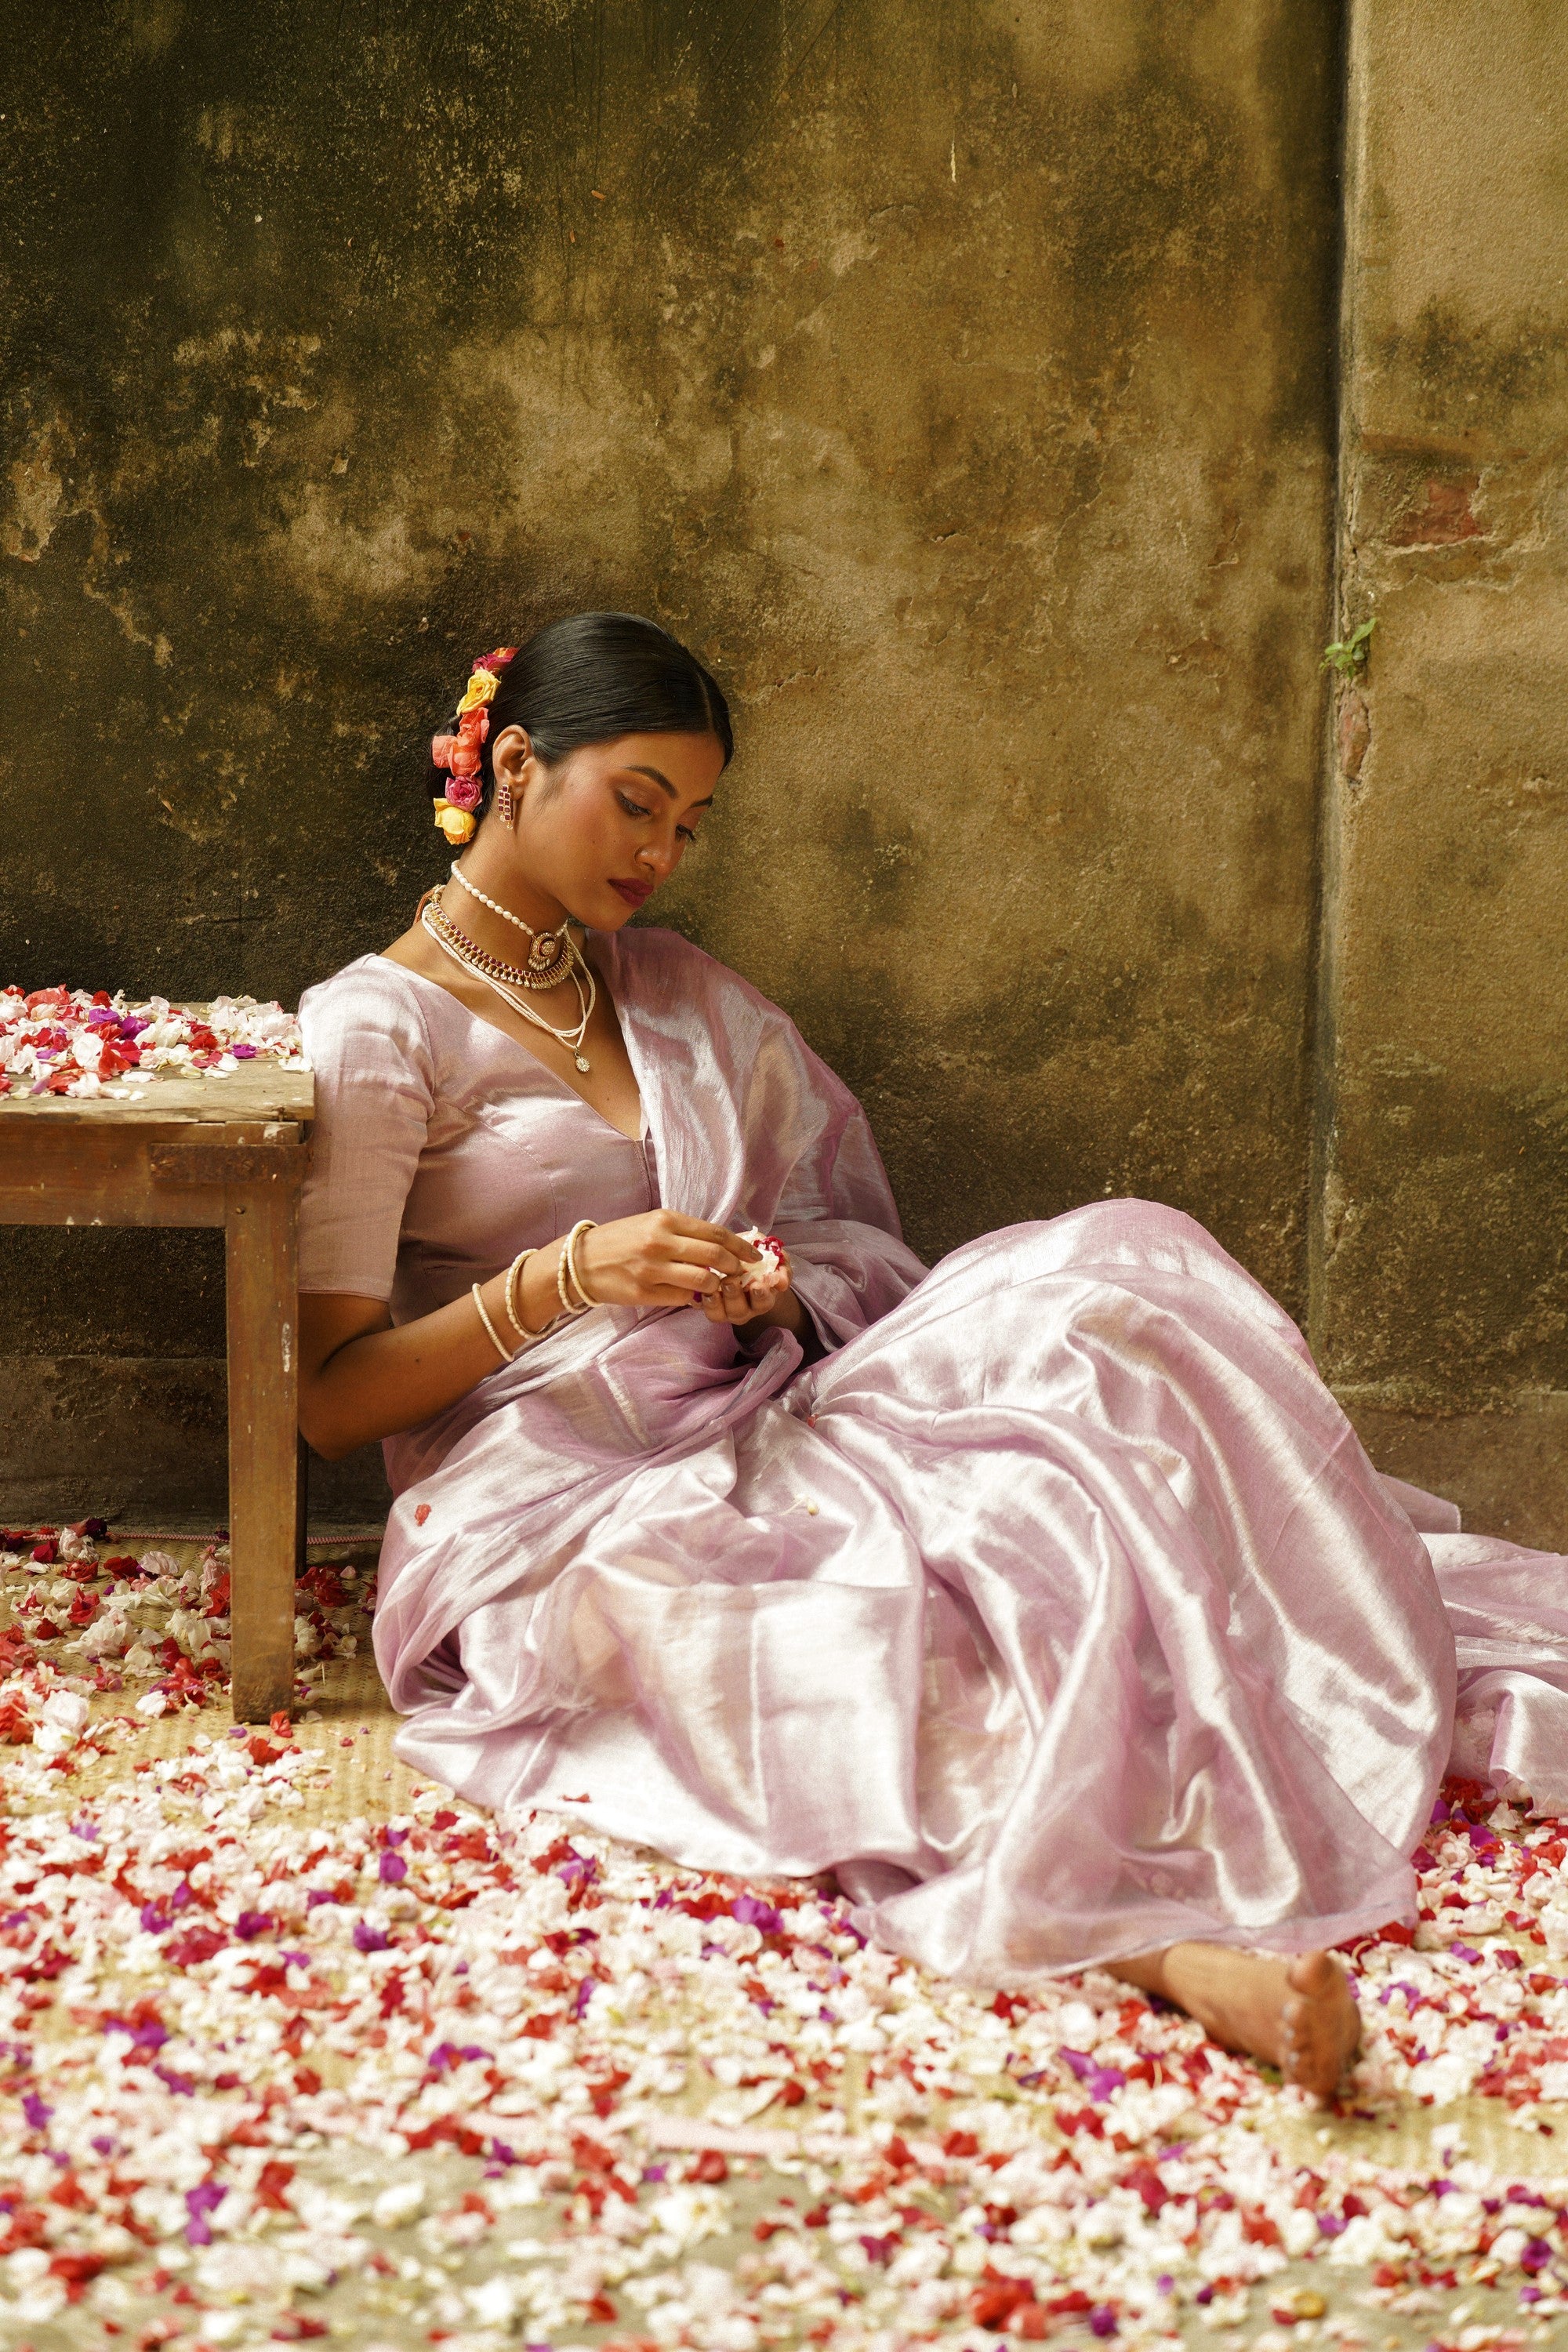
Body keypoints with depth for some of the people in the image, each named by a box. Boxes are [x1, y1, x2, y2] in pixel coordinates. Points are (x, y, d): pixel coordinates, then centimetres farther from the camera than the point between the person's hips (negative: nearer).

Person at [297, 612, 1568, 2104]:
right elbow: (325, 1402, -6)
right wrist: (560, 1281, -19)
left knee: (1114, 1280, -20)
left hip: (744, 1443, 6)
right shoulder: (377, 1029, 1)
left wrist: (773, 1293, -2)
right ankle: (1146, 1927, -58)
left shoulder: (672, 991, 21)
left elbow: (833, 1213, 22)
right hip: (549, 1518, -5)